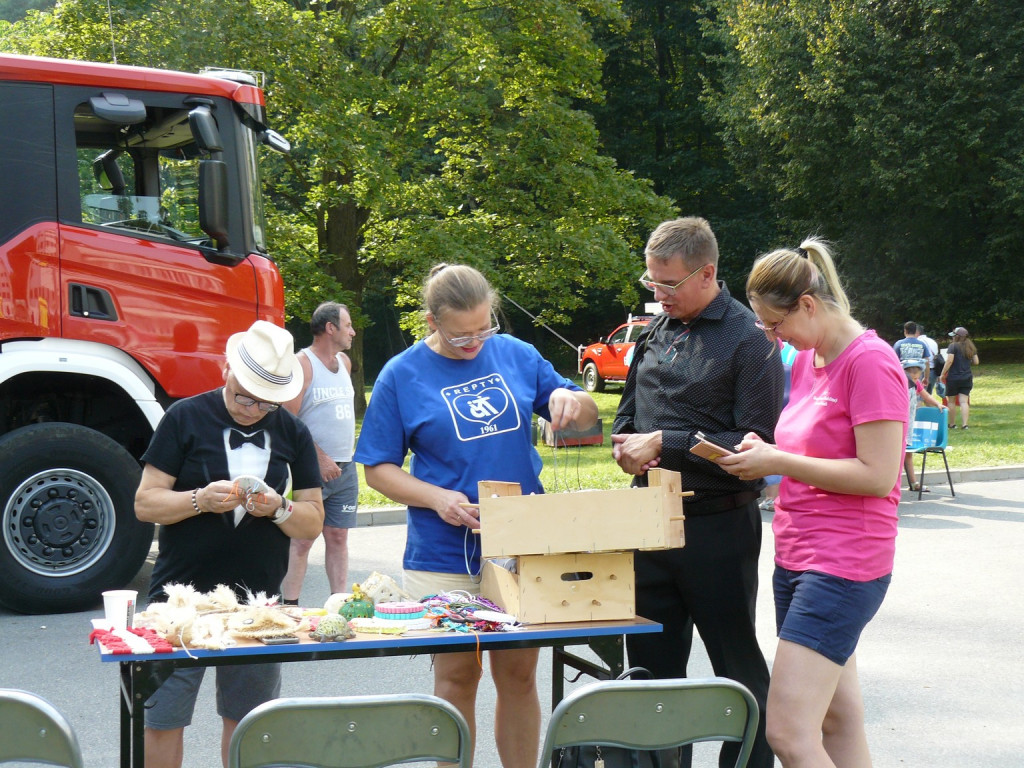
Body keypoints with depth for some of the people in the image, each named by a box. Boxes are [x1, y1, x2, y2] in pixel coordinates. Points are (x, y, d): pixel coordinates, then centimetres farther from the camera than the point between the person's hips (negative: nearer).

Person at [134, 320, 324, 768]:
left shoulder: (292, 434, 8)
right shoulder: (185, 419, -1)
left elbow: (313, 522, 8)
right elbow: (145, 503, -4)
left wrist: (278, 508, -13)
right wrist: (200, 500, -21)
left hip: (258, 601, 3)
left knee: (246, 720, 9)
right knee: (163, 720, -1)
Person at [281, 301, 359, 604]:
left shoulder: (344, 362, 15)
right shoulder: (302, 363, -9)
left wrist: (346, 457, 17)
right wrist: (320, 458, -18)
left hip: (345, 468, 7)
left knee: (338, 537, 8)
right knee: (302, 541, -6)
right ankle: (290, 605, -4)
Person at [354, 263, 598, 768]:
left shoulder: (516, 355, 4)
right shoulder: (402, 375, -3)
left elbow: (587, 418, 13)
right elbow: (378, 468, -1)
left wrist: (569, 397, -11)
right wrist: (437, 499, -17)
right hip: (444, 556, -2)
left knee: (519, 675, 10)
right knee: (456, 677, 5)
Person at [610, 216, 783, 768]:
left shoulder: (749, 339, -11)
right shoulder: (656, 329, 10)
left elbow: (757, 443, -17)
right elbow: (628, 408, 22)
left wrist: (666, 444, -16)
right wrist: (624, 444, -1)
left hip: (718, 525, -7)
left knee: (737, 662, 6)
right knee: (652, 663, 14)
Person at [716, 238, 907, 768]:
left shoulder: (870, 362, -15)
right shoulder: (805, 360, 12)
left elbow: (877, 476, -19)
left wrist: (779, 462, -15)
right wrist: (764, 453, 3)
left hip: (843, 565, -9)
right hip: (797, 559, 9)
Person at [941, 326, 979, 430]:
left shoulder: (953, 346, -11)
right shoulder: (971, 347, 7)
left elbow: (949, 361, -18)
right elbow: (976, 362, 9)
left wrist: (942, 374, -12)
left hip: (953, 377, -4)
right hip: (967, 378, 4)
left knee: (951, 401, 9)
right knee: (964, 401, 2)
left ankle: (952, 424, 14)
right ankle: (965, 424, -9)